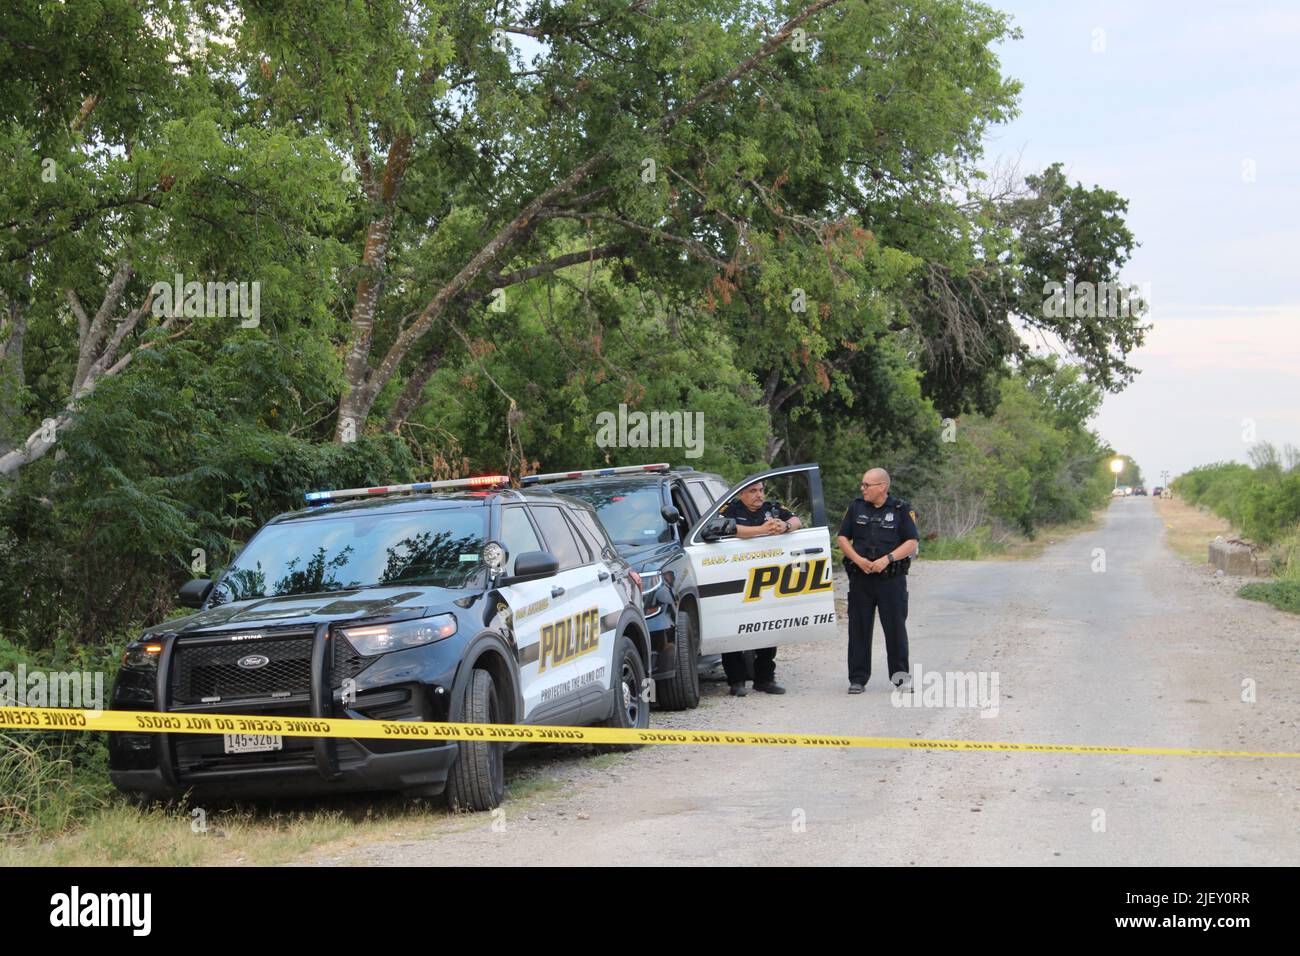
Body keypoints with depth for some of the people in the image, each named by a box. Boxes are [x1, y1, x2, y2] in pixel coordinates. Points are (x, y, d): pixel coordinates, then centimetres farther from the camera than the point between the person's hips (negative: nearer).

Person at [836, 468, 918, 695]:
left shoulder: (902, 510, 0)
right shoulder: (856, 507, 8)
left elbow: (912, 542, -5)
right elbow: (842, 538, 7)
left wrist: (887, 559, -17)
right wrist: (858, 559, -9)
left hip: (892, 579, -2)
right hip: (860, 577, 3)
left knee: (895, 627, 0)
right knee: (859, 629, 4)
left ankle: (901, 676, 10)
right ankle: (858, 679, 10)